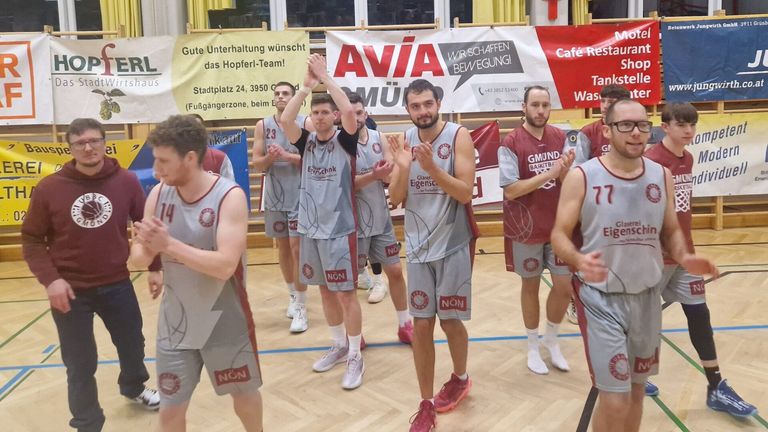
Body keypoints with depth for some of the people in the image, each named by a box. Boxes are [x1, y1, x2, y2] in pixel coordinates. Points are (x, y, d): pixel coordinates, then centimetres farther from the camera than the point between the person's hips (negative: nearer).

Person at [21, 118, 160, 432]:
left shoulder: (126, 181, -8)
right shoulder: (49, 188, -11)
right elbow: (31, 239, -3)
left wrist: (155, 267, 1)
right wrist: (49, 279, -14)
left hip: (117, 285, 2)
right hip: (70, 291, -2)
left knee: (133, 344, 22)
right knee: (80, 365, 9)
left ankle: (134, 387, 53)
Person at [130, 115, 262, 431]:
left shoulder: (230, 196, -20)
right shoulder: (158, 194, -5)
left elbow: (225, 266, -28)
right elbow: (138, 257, -1)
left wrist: (169, 244, -32)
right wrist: (146, 248, -24)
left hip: (225, 322, -3)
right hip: (175, 322, 3)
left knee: (244, 395, 19)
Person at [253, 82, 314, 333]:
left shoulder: (305, 124, -6)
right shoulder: (262, 126, 2)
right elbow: (257, 164, 1)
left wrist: (288, 155, -22)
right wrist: (269, 157, -19)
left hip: (300, 196, -3)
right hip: (275, 197, 4)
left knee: (297, 249, -4)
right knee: (283, 248, 13)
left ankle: (301, 308, 4)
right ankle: (293, 296, 32)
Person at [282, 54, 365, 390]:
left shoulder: (345, 140, -6)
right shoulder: (306, 142, 4)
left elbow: (349, 111, -24)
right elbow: (284, 120, -13)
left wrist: (325, 77, -18)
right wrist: (307, 84, -15)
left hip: (340, 230, -5)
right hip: (310, 229, 5)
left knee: (346, 293, 1)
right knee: (325, 291, 15)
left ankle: (355, 357, 13)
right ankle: (338, 346, 31)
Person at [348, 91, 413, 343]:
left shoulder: (379, 138, 4)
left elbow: (393, 175, 1)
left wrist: (386, 173, -22)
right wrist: (374, 175, -33)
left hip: (382, 219, 5)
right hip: (354, 222, -5)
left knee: (395, 271, 11)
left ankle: (405, 326, 27)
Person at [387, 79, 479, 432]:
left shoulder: (458, 136, -10)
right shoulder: (405, 140, 2)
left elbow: (466, 193, -17)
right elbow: (395, 199, 0)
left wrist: (431, 167, -29)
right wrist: (403, 166, -18)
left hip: (454, 244, -3)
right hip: (418, 245, 3)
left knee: (450, 320, 8)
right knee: (421, 324, 5)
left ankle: (460, 378, 37)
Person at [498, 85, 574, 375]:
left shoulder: (559, 137, 3)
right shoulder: (511, 143, -13)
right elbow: (510, 190, -19)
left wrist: (566, 171, -18)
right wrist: (549, 173, -24)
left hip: (559, 226, 4)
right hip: (526, 229, -4)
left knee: (565, 286, 8)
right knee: (530, 286, 10)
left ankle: (552, 340, 31)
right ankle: (533, 346, 28)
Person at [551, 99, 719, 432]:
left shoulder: (661, 176, 3)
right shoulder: (582, 177, -11)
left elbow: (671, 231, 12)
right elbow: (559, 235, -9)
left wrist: (683, 258, -10)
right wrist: (579, 260, -30)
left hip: (647, 296, 5)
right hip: (600, 298, -5)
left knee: (637, 388, 18)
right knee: (615, 400, -5)